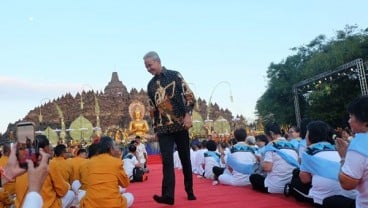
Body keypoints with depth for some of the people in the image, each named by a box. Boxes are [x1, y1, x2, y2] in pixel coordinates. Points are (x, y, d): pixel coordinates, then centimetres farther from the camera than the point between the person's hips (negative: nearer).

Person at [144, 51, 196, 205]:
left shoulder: (174, 75, 1)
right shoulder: (151, 85, 14)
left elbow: (189, 96, -4)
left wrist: (187, 115, -15)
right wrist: (154, 126, 14)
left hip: (180, 124, -3)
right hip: (163, 128, 3)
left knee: (185, 158, 6)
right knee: (167, 161, -8)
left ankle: (190, 191, 20)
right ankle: (168, 195, -11)